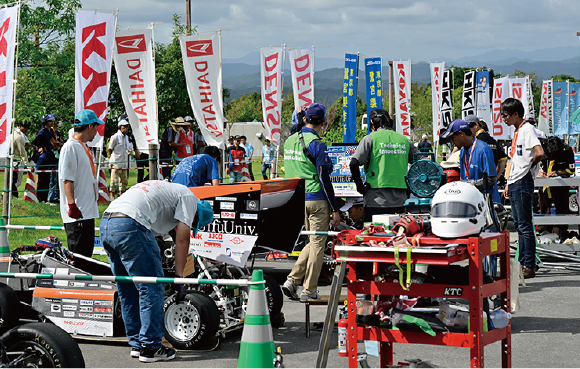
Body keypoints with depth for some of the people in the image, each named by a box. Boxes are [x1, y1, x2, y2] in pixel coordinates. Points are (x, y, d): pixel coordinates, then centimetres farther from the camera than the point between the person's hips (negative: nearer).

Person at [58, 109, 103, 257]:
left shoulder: (83, 147, 19)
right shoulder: (70, 147, -11)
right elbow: (67, 179, -18)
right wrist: (72, 205, -24)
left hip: (88, 212, 10)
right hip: (77, 213, -10)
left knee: (87, 253, 13)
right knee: (77, 256, -10)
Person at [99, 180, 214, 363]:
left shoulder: (166, 190, 36)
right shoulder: (188, 197, 10)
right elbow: (182, 240, 2)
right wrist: (179, 277, 6)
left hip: (105, 225, 9)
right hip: (129, 226, -9)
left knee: (128, 291, 18)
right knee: (151, 289, 0)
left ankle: (136, 344, 24)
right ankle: (150, 348, 4)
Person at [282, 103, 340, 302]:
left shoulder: (289, 141, 8)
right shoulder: (317, 145, -14)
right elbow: (324, 179, -14)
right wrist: (335, 209, -11)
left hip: (297, 200, 7)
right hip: (317, 200, -7)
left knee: (314, 242, 17)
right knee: (317, 243, 2)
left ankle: (292, 279, 5)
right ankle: (309, 290, 5)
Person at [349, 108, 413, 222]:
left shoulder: (371, 138, -1)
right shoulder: (404, 140, 11)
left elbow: (354, 164, -11)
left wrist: (360, 187, -2)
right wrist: (408, 189, 19)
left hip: (376, 201, -3)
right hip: (399, 202, 4)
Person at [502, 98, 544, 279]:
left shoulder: (527, 129, -11)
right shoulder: (517, 131, 18)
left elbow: (539, 152, -25)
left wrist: (530, 168, -9)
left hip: (523, 182, -10)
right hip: (514, 183, 10)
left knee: (525, 225, -8)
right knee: (519, 225, 12)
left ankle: (530, 266, -6)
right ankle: (523, 263, 17)